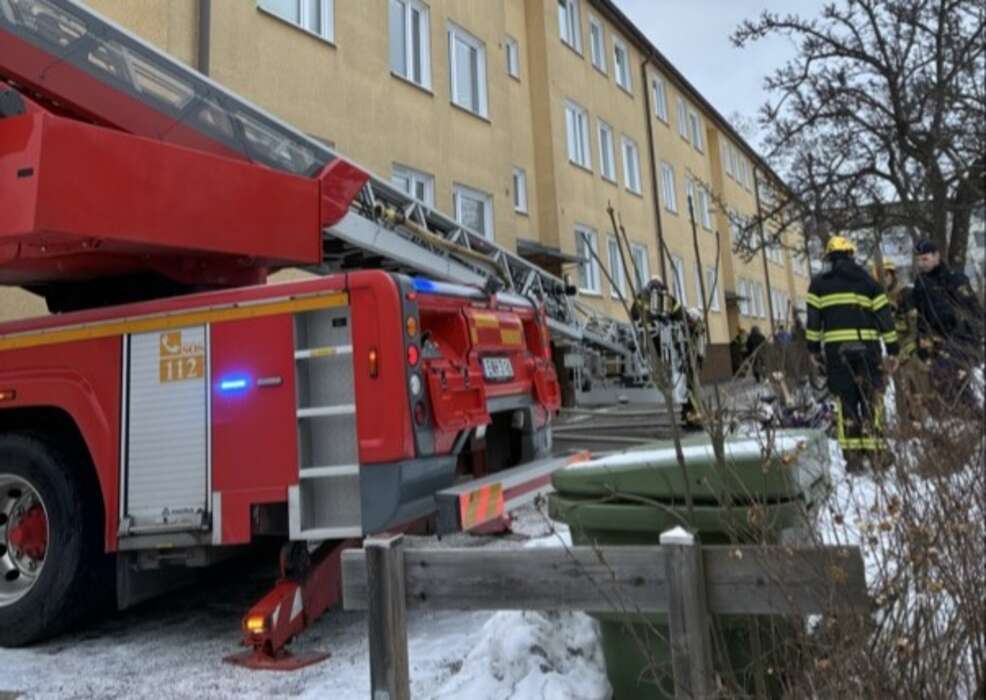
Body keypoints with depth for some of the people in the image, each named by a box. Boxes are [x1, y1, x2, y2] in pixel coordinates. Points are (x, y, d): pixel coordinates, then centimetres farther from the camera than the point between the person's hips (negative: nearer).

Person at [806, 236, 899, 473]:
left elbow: (813, 318, 2)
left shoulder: (819, 283, 7)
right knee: (870, 399, 10)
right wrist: (892, 350, 11)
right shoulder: (868, 281, 9)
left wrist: (814, 348, 9)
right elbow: (884, 316, 7)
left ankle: (853, 456, 2)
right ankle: (873, 450, 4)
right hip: (867, 347, 0)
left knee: (845, 401, 4)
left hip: (836, 349, 0)